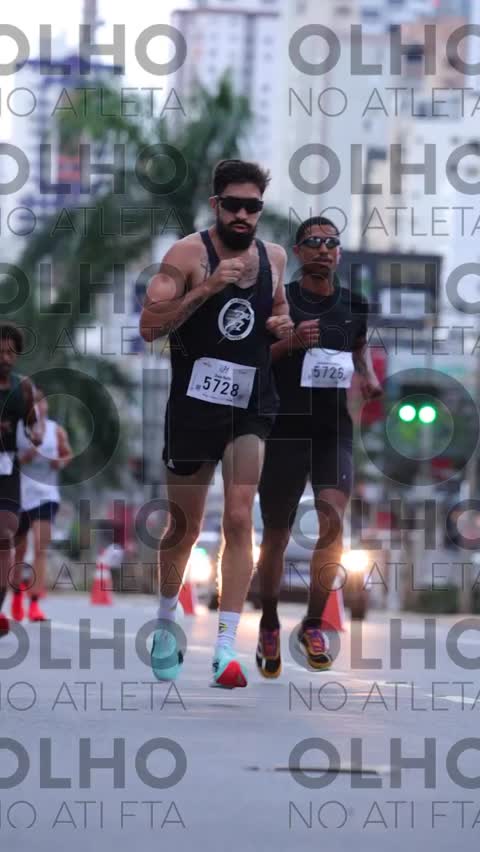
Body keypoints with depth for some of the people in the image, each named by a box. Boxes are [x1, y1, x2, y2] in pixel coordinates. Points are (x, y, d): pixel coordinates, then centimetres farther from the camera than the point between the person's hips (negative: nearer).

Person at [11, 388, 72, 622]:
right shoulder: (15, 429, -3)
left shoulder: (56, 431, 2)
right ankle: (17, 596, 35)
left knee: (41, 548, -14)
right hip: (20, 494, 0)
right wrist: (23, 458, -20)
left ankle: (34, 603, -18)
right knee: (18, 549, 12)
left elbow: (68, 455, 16)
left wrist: (61, 462, -5)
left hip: (46, 494, 0)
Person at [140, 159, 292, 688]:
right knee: (184, 526, 10)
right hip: (194, 403, -3)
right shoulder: (188, 254, -10)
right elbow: (149, 327, -16)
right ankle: (166, 626, 34)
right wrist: (207, 288, -25)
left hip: (252, 406, 3)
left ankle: (226, 647, -13)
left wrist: (282, 323, 3)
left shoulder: (273, 257, 6)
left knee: (239, 520, -11)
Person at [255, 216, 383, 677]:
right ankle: (269, 626, 25)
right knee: (276, 534, 5)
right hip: (285, 428, -2)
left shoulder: (353, 305, 7)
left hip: (335, 429, 2)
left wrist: (368, 375, 8)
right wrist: (290, 342, -20)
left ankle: (313, 623, -3)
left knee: (333, 522, -17)